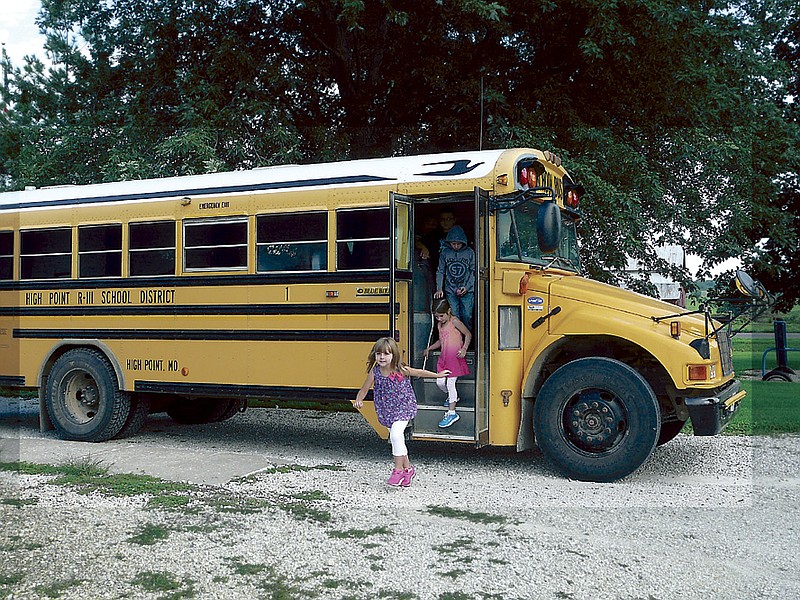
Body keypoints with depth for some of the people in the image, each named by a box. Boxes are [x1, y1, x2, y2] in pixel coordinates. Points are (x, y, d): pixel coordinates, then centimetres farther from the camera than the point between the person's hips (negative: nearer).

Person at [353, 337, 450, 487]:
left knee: (396, 434, -22)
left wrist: (438, 375, 13)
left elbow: (419, 373, 2)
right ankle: (408, 469, 32)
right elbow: (363, 390, -4)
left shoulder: (401, 370, -16)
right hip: (387, 410, 4)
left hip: (403, 407, -4)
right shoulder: (374, 372, -11)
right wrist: (358, 400, -25)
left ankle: (398, 470, -9)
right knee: (397, 440, 13)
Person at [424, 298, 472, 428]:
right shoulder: (440, 325, 14)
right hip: (444, 358, 8)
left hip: (455, 358, -7)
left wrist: (464, 349, -17)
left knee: (450, 383, -9)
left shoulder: (454, 322, -9)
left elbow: (468, 334, -6)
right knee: (440, 382, 7)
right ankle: (452, 397, 37)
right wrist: (429, 348, 19)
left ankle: (451, 413, -5)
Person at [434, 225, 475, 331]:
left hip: (467, 291, -1)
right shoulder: (445, 253, 3)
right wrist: (439, 289, -7)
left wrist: (467, 287, -8)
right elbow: (440, 272, 5)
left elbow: (473, 272, 4)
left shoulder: (469, 252, 1)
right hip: (450, 291, 1)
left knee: (467, 317, 0)